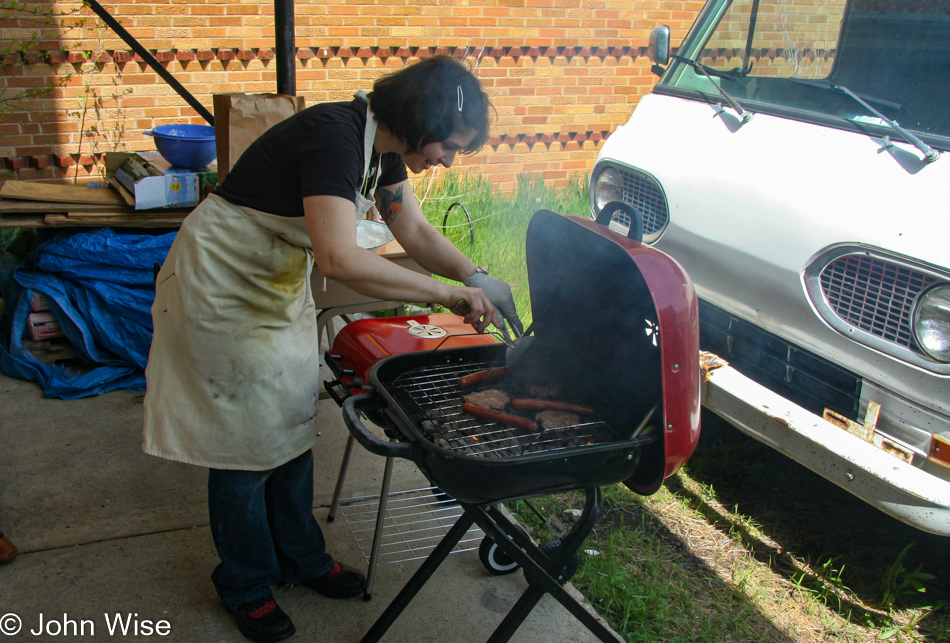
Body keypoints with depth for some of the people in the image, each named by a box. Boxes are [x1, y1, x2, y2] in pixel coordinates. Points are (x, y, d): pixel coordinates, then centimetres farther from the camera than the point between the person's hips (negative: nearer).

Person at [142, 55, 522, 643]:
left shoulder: (383, 146, -4)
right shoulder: (334, 136, -32)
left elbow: (415, 231, 6)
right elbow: (340, 258, -44)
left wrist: (478, 279, -9)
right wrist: (446, 294, -37)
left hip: (281, 281, 9)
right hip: (223, 285, -9)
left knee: (293, 420, 14)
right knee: (248, 436, 2)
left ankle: (300, 557, 33)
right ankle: (246, 584, 24)